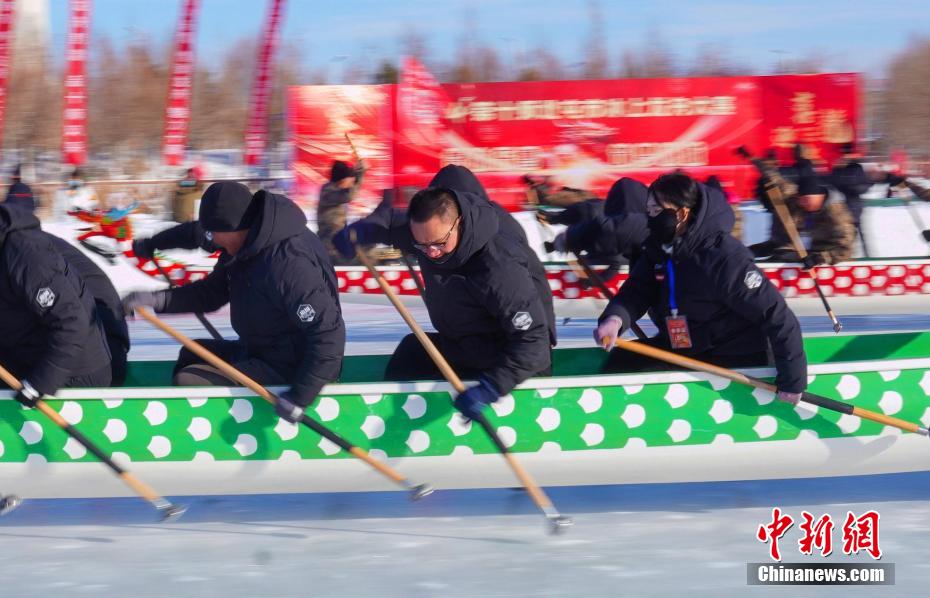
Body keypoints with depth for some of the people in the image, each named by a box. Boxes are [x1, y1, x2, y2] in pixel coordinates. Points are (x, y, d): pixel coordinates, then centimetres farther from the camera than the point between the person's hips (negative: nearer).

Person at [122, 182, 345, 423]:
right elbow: (212, 292, 11)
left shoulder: (289, 263, -32)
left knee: (188, 383, -15)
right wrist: (157, 300, -4)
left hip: (286, 371, -11)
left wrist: (298, 398, -34)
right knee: (191, 355, 26)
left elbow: (328, 334, -33)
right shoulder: (247, 247, -1)